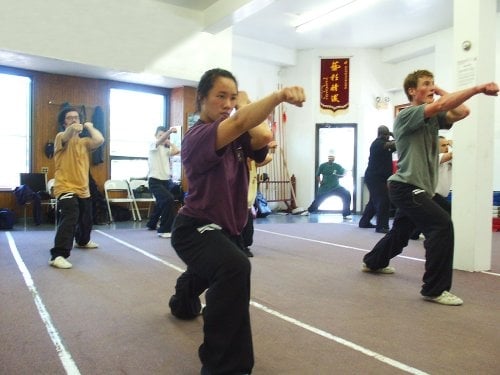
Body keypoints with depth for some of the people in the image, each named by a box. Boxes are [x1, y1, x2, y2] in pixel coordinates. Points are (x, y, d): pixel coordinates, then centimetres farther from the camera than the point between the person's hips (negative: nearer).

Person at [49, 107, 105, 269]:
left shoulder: (84, 141, 11)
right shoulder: (61, 137, -4)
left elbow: (99, 140, -9)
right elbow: (67, 136, -30)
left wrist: (89, 127, 4)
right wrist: (72, 128, -52)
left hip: (83, 188, 7)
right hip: (66, 188, -7)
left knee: (86, 219, 24)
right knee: (69, 219, -25)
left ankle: (82, 241, 51)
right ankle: (58, 256, -23)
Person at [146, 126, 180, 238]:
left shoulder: (166, 149, 14)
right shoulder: (153, 145, -3)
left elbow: (176, 151, -6)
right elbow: (160, 140, -27)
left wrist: (169, 141, 6)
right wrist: (169, 131, -45)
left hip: (165, 180, 8)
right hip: (155, 180, -8)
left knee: (161, 203, 22)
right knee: (169, 200, -27)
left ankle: (152, 224, 47)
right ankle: (164, 230, -20)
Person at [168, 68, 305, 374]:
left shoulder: (237, 137, -1)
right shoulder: (196, 137, -24)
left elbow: (264, 136, -23)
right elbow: (239, 123, -44)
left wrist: (245, 103, -12)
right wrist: (279, 95, -57)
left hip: (228, 228, 9)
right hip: (196, 228, -9)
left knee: (208, 273, 38)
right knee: (235, 268, -41)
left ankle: (183, 303, 75)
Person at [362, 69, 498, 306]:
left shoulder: (434, 118, 13)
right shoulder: (406, 116, -11)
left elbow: (462, 112, -2)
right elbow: (441, 105, -26)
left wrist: (441, 91, 5)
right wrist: (479, 88, -30)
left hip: (416, 189, 9)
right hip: (406, 187, -9)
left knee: (401, 232, 23)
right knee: (442, 224, -21)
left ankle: (373, 262, 46)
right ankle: (434, 289, -13)